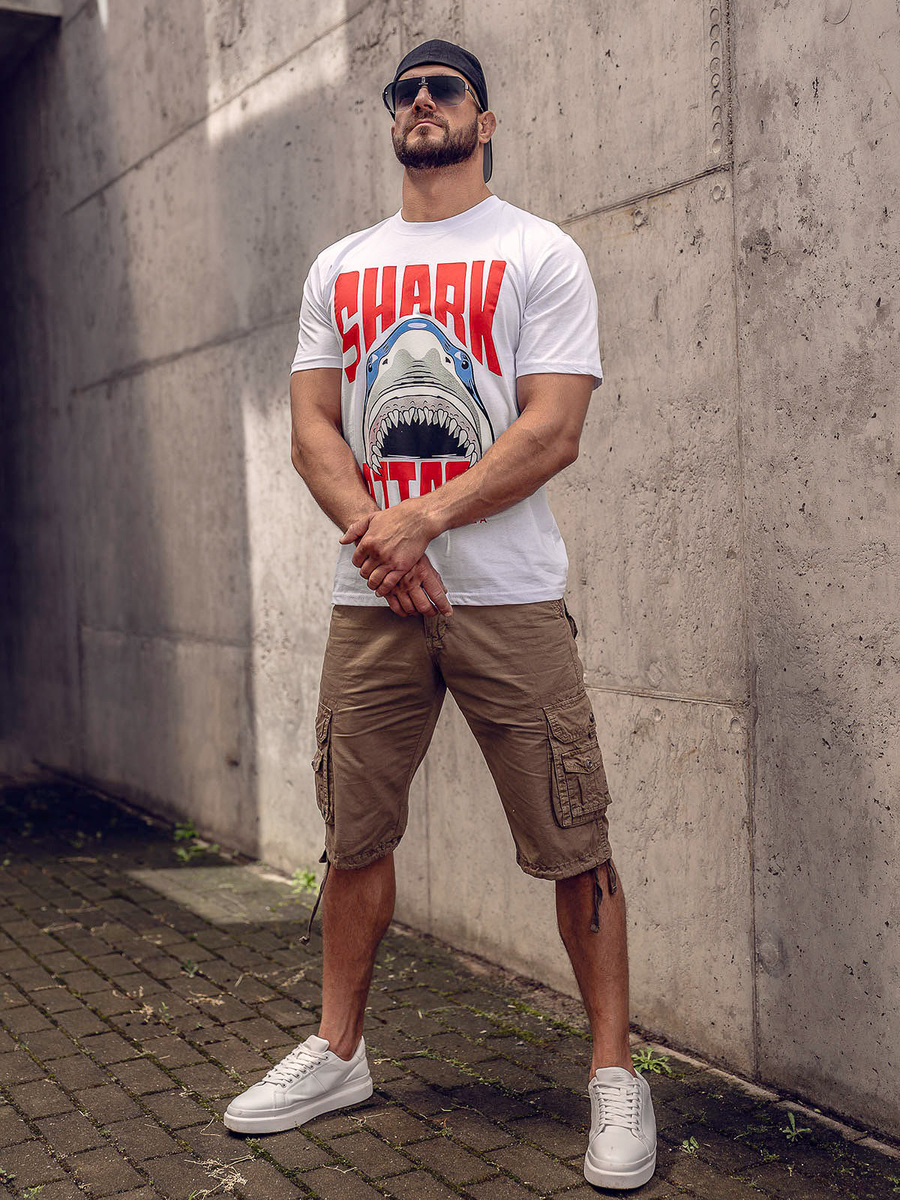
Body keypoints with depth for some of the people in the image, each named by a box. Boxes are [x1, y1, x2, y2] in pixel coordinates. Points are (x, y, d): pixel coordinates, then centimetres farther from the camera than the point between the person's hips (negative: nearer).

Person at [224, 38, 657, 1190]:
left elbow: (553, 429, -9)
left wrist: (420, 519, -17)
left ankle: (615, 1072, 14)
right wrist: (378, 535, -11)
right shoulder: (338, 268, 16)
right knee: (354, 834, 11)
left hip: (510, 598, -4)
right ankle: (337, 1053, 28)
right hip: (369, 598, 4)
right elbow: (312, 427, 7)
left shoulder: (541, 254, 2)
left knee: (572, 844, -1)